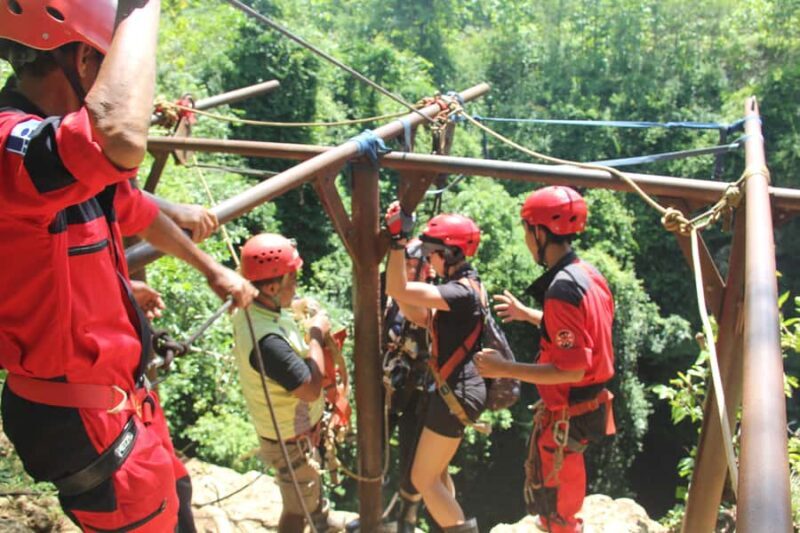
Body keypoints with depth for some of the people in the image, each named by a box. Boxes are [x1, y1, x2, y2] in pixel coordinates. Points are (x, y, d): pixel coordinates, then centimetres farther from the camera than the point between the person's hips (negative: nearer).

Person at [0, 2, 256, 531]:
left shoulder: (62, 148, 4)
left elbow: (137, 210, 20)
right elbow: (122, 137, -51)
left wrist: (213, 269, 30)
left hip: (120, 394, 9)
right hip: (79, 418, -9)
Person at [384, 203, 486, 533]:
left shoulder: (462, 292, -23)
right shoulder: (463, 285, 9)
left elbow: (397, 290, -30)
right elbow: (421, 317, 5)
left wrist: (397, 240, -31)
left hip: (457, 393, -10)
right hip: (458, 389, 10)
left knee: (423, 479, 3)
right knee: (436, 473, 23)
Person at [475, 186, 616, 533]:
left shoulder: (562, 289, -27)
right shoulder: (588, 274, 2)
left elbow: (572, 369, -28)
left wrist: (505, 369, -24)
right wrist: (526, 314, 24)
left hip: (567, 416, -9)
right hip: (589, 404, 9)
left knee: (553, 504, 10)